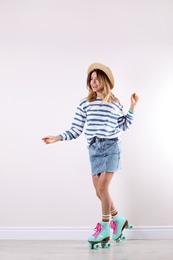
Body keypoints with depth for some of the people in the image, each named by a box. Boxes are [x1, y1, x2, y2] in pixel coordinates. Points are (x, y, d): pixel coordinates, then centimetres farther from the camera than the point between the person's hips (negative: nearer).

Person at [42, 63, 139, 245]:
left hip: (112, 146, -2)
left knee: (102, 188, -12)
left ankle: (105, 228, 1)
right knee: (100, 191, 0)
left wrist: (132, 107, 11)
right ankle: (118, 219, 25)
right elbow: (75, 131, 5)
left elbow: (124, 126, 20)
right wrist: (57, 138, -8)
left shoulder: (115, 103, 8)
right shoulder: (85, 104, 7)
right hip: (94, 149, 2)